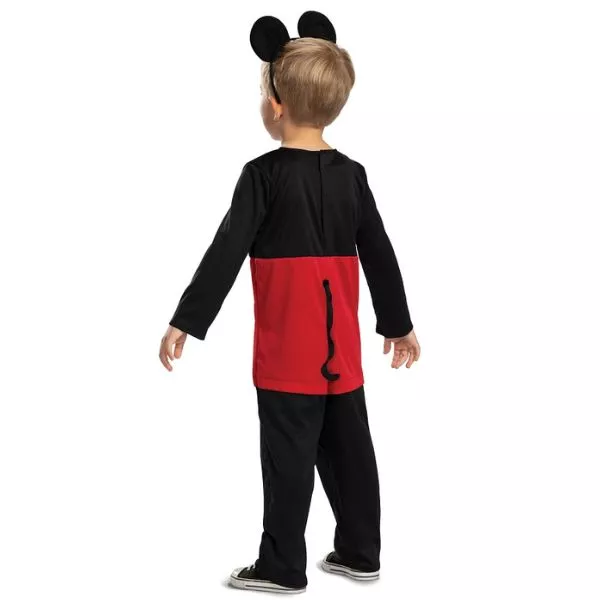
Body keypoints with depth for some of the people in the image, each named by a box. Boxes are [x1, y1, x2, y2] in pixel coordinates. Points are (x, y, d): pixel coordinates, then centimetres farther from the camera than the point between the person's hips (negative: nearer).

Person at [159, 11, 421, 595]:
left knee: (289, 454, 2)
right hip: (341, 348, 6)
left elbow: (226, 253, -15)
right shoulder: (351, 175, 5)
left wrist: (186, 321, -12)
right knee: (349, 446, 14)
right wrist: (398, 323, 19)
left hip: (288, 351, -5)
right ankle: (360, 552, 24)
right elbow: (379, 257, 10)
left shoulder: (264, 175, -11)